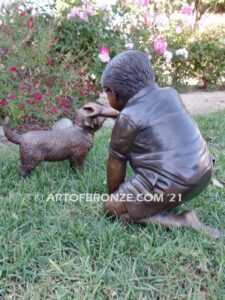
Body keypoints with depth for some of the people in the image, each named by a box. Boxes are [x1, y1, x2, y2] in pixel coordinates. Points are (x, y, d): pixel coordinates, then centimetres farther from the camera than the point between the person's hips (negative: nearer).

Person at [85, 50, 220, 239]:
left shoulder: (127, 118, -10)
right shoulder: (170, 94, 10)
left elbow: (116, 164, 0)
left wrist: (113, 194, 17)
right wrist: (105, 112, 33)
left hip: (173, 184, -9)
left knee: (111, 208, 7)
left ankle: (181, 221, -5)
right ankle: (162, 202, 19)